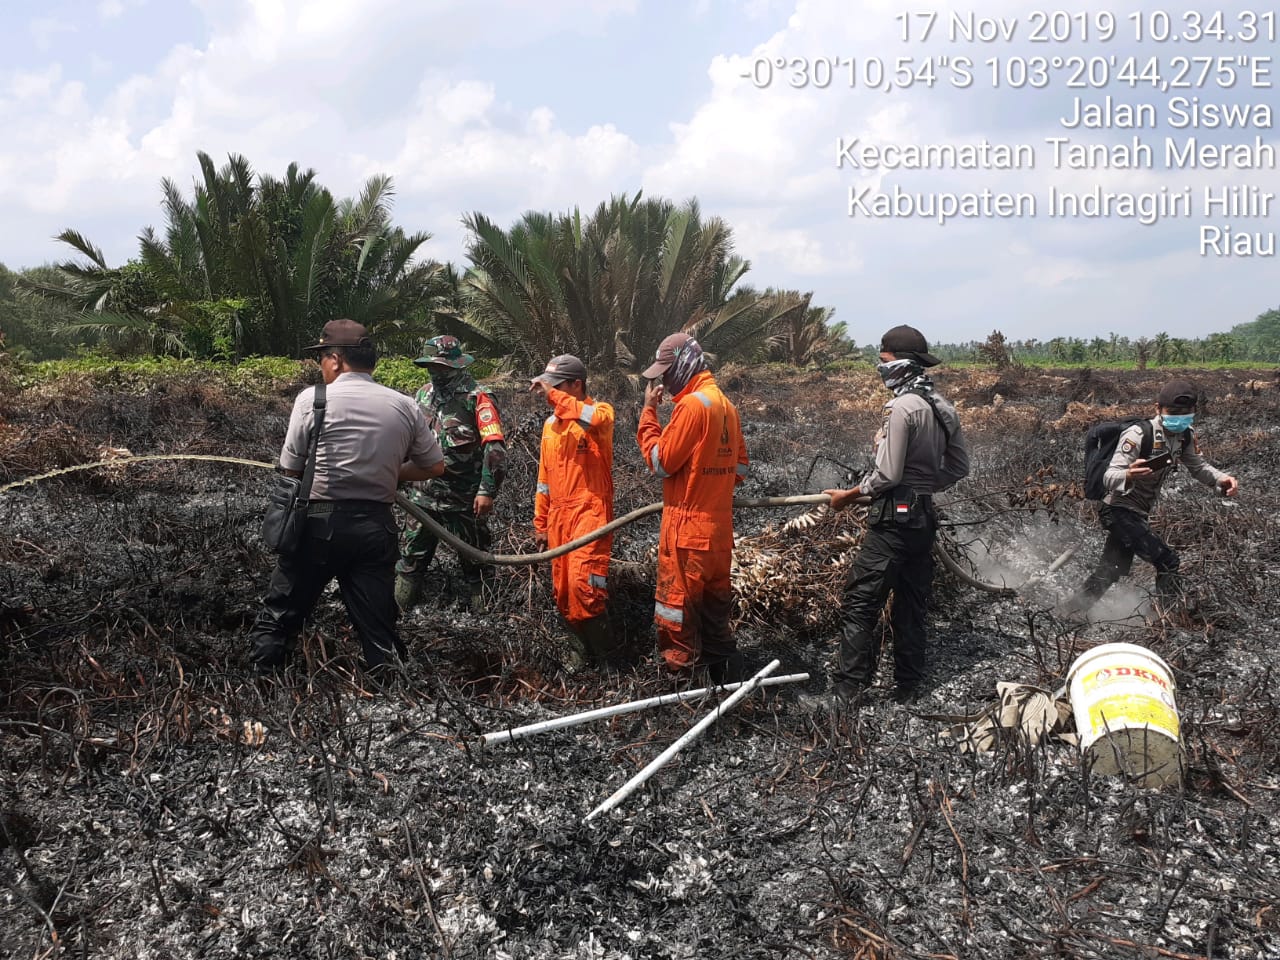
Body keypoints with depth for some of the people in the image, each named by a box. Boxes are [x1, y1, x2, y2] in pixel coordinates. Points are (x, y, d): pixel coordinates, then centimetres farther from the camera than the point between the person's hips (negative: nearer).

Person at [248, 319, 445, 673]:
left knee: (276, 618, 13)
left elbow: (291, 469, -1)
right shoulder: (405, 406, 3)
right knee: (379, 628, 10)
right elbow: (435, 467, 11)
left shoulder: (312, 399, -5)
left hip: (320, 522, -2)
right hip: (377, 525, 3)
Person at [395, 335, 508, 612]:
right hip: (424, 493, 6)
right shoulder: (424, 393, 10)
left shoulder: (476, 397, -11)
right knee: (412, 555, 11)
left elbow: (495, 446, -17)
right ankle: (397, 608, 22)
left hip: (464, 497, -6)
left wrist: (487, 491, -22)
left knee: (474, 559, 5)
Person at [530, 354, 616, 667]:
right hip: (559, 517, 7)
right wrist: (540, 523, 19)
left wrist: (552, 394, -30)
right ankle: (585, 643, 24)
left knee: (583, 582, -19)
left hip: (590, 512, -7)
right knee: (562, 589, 8)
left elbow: (591, 418, -33)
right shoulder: (550, 424, 16)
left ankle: (600, 648, -1)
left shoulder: (602, 412, -5)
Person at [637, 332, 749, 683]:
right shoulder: (726, 404, 12)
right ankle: (722, 663, 26)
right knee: (714, 598, 17)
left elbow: (660, 462, -12)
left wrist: (648, 412, -5)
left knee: (676, 601, -1)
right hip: (719, 525, 9)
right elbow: (739, 467, 16)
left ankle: (679, 673, 4)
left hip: (688, 526, -9)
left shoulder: (692, 404, -14)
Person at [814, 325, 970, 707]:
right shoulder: (944, 408, 10)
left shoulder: (901, 407, -16)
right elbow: (959, 467, 15)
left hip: (894, 517, -9)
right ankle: (908, 687, 22)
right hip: (925, 516, 9)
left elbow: (887, 474, -17)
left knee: (861, 603, -4)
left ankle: (848, 687, -3)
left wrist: (849, 495, -5)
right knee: (912, 606, 15)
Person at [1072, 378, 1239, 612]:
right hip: (1119, 511, -9)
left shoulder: (1185, 437, 0)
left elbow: (1198, 466, 13)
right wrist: (1128, 475, -51)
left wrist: (1222, 479, -8)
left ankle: (1070, 612, 31)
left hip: (1138, 515, 9)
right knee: (1166, 561, -18)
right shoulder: (1138, 435, -23)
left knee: (1111, 572, 16)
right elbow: (1109, 478, -28)